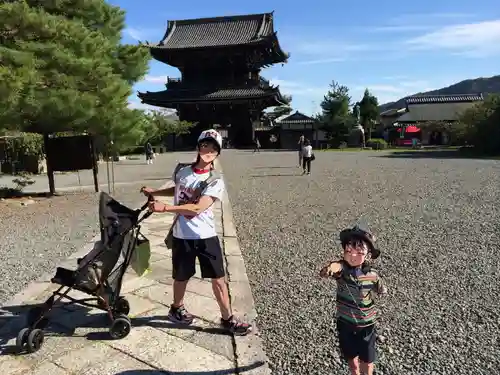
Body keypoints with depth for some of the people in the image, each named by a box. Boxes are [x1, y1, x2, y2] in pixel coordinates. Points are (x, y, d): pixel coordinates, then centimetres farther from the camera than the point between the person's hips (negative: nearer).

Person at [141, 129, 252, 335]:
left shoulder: (216, 181, -12)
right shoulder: (182, 171, 1)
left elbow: (197, 208, -23)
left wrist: (164, 207, -23)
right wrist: (154, 192, 19)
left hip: (206, 236, -2)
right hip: (182, 236, 2)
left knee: (218, 279, 3)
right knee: (181, 277, 16)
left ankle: (227, 319, 19)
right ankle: (176, 308, 42)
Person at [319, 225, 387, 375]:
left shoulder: (372, 275, -16)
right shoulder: (342, 268, -22)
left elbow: (382, 292, 7)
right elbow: (335, 267, -50)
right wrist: (331, 267, -70)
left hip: (366, 325, 0)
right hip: (345, 323, 0)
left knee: (367, 362, 14)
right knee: (351, 357, 20)